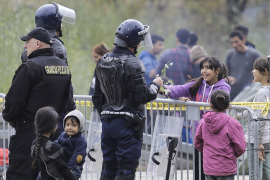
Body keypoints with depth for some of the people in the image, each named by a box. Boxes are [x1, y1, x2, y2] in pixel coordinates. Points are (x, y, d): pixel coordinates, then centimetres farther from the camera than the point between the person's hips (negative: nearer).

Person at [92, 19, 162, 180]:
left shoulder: (103, 62, 10)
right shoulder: (132, 64, -15)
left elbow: (97, 96, 15)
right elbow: (142, 96, -18)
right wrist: (155, 86, 1)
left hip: (107, 122, 7)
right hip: (127, 124, -7)